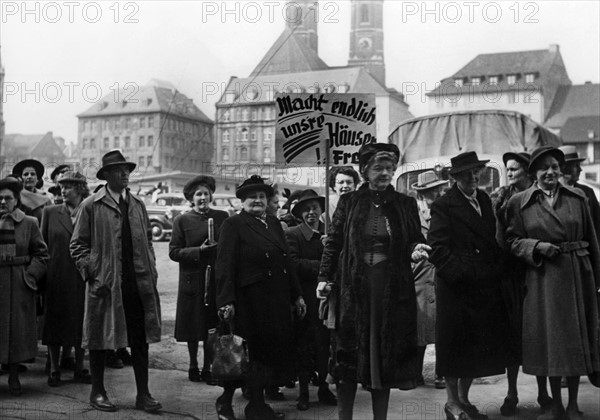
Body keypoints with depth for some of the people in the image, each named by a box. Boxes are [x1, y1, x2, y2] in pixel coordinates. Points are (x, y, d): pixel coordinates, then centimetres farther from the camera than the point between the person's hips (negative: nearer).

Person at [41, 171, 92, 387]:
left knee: (81, 322, 6)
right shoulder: (50, 212, 4)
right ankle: (54, 368, 17)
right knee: (54, 322, 5)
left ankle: (79, 368, 19)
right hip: (56, 278, 0)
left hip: (82, 277, 0)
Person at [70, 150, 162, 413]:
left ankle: (143, 394, 14)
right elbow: (78, 245, -2)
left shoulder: (138, 204, 13)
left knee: (140, 339, 6)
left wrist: (151, 270, 8)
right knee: (100, 340, 7)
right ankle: (97, 393, 21)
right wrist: (91, 274, -10)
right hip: (105, 283, -4)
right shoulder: (91, 206, -2)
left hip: (139, 283, 4)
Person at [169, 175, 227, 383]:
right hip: (192, 280, -1)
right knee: (193, 327, 7)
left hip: (217, 280, 2)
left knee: (213, 327, 4)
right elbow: (174, 252, -4)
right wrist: (199, 251, -15)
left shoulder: (222, 217, 7)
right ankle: (193, 366, 24)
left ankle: (207, 368, 17)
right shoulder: (182, 221, 1)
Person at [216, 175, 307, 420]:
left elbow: (286, 262, 17)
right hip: (251, 300, -7)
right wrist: (226, 301, -18)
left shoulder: (274, 224, 15)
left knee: (278, 349, 9)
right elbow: (225, 266, -10)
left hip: (278, 299, 7)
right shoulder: (233, 225, -4)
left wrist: (297, 296, 15)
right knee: (257, 351, 2)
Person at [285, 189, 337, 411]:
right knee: (303, 346, 6)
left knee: (325, 344, 7)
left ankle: (324, 388, 21)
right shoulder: (292, 234, -3)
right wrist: (320, 266, -21)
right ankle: (303, 391, 16)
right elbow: (293, 264, -16)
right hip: (304, 298, -2)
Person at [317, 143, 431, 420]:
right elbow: (333, 242, 4)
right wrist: (324, 278, -4)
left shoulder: (405, 204, 7)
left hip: (392, 290, 1)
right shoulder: (349, 202, 4)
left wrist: (415, 250, -12)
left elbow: (416, 240, 11)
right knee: (349, 353, 3)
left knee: (386, 354, 7)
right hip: (353, 288, -1)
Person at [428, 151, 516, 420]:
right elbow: (438, 249, -15)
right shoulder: (443, 206, -9)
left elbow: (492, 240, 17)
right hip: (455, 287, -6)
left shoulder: (485, 200, 13)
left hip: (485, 287, 7)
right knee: (455, 346, 3)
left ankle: (464, 398, 25)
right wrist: (462, 275, -19)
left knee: (477, 346, 11)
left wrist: (498, 269, 4)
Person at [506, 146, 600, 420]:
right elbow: (512, 241, 1)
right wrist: (537, 246, -16)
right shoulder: (519, 202, 0)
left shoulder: (578, 197, 4)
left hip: (577, 275, 2)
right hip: (542, 278, -1)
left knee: (577, 339, 7)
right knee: (549, 340, 4)